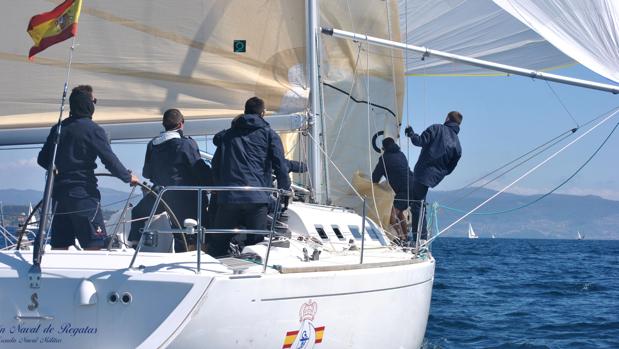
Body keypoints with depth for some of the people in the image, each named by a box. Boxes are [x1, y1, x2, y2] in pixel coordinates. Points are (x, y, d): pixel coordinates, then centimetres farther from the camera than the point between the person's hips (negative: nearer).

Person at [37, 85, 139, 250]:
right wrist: (128, 177, 2)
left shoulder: (58, 128, 10)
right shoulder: (93, 130, -10)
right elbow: (110, 160, -13)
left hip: (59, 192, 7)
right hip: (83, 194, -7)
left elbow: (42, 159, 14)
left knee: (59, 248, 9)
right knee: (94, 245, -6)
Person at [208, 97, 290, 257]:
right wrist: (285, 189, 14)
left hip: (227, 197, 3)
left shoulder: (226, 135, 20)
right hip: (257, 198, -3)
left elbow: (215, 165, 20)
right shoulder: (268, 134, 9)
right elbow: (281, 165, 3)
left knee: (217, 249, 7)